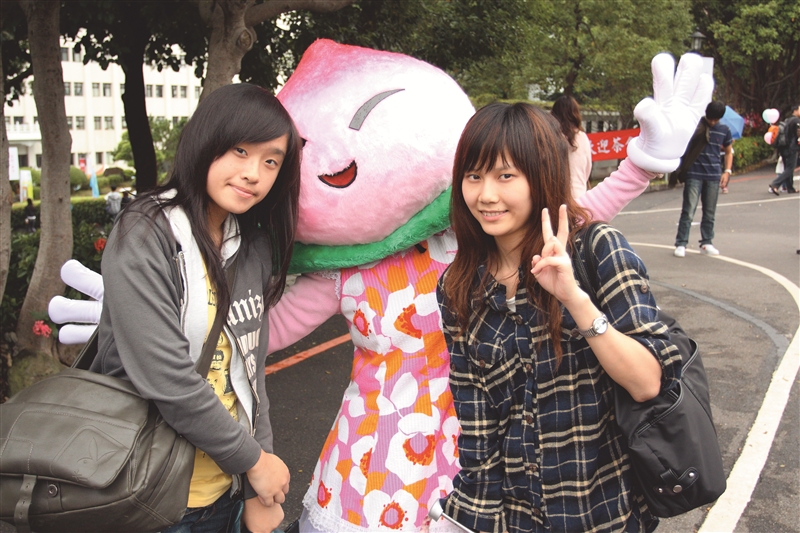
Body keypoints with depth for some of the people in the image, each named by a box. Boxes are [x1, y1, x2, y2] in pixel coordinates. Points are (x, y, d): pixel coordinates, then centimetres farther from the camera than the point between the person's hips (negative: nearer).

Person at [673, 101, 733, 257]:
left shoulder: (724, 130, 7)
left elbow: (729, 152, 19)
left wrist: (727, 171, 7)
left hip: (713, 176, 4)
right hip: (694, 174, -4)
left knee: (710, 212, 9)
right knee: (688, 210, -7)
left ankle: (706, 243, 19)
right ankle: (681, 244, -5)